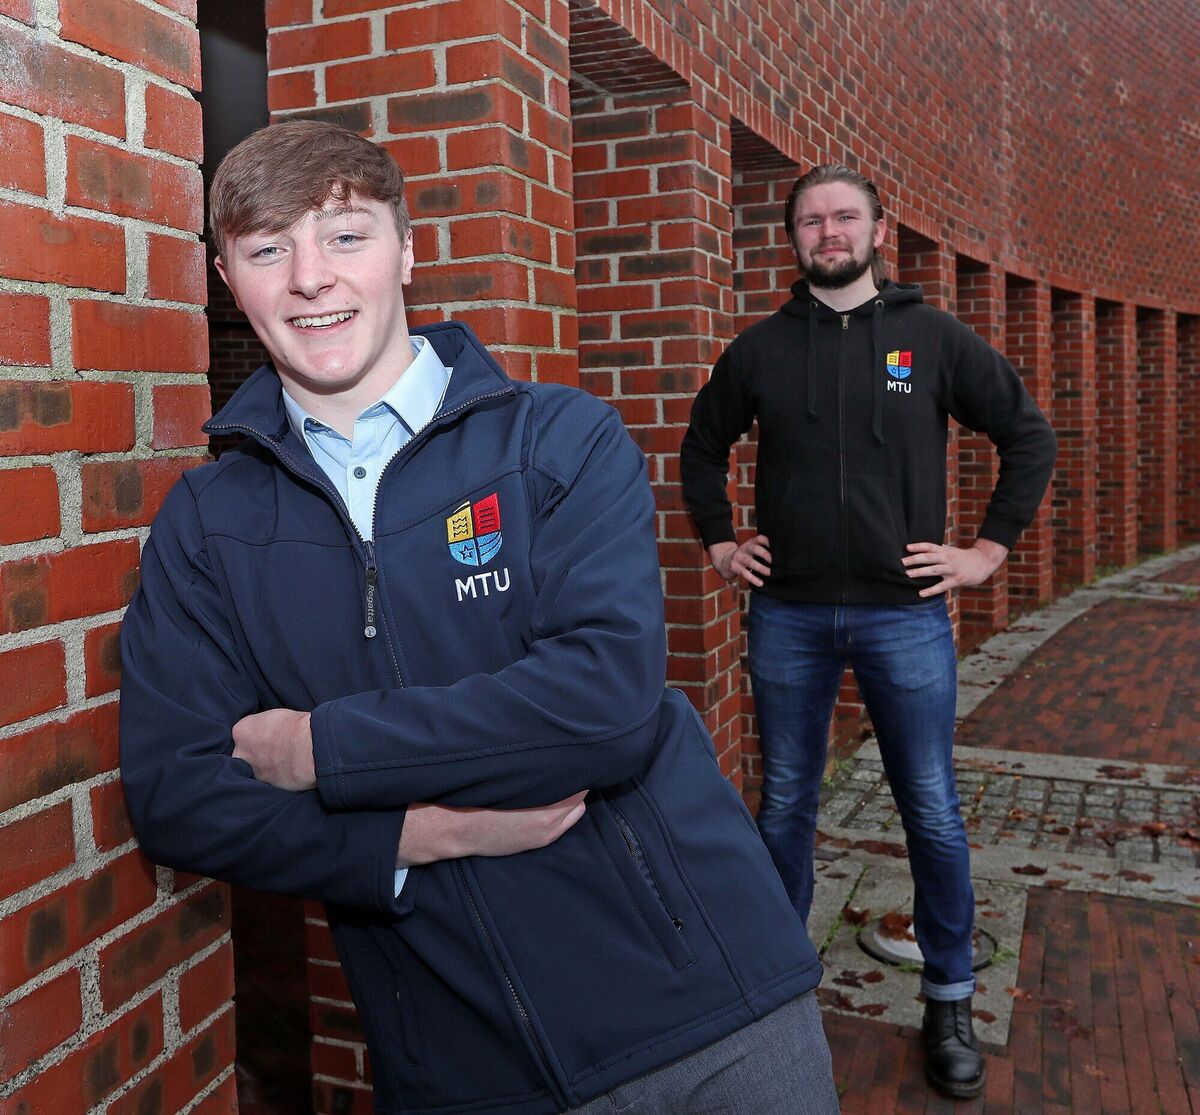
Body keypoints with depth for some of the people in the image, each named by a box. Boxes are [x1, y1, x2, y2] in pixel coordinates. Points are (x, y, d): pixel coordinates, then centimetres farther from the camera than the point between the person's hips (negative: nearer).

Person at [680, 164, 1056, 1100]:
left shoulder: (934, 338, 1)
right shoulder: (760, 349, 5)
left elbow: (1030, 435, 6)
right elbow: (703, 446, 19)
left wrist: (990, 548, 0)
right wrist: (719, 541, 10)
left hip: (905, 616, -1)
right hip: (789, 618, 1)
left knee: (935, 816, 6)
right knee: (785, 808, 11)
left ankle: (950, 1002, 24)